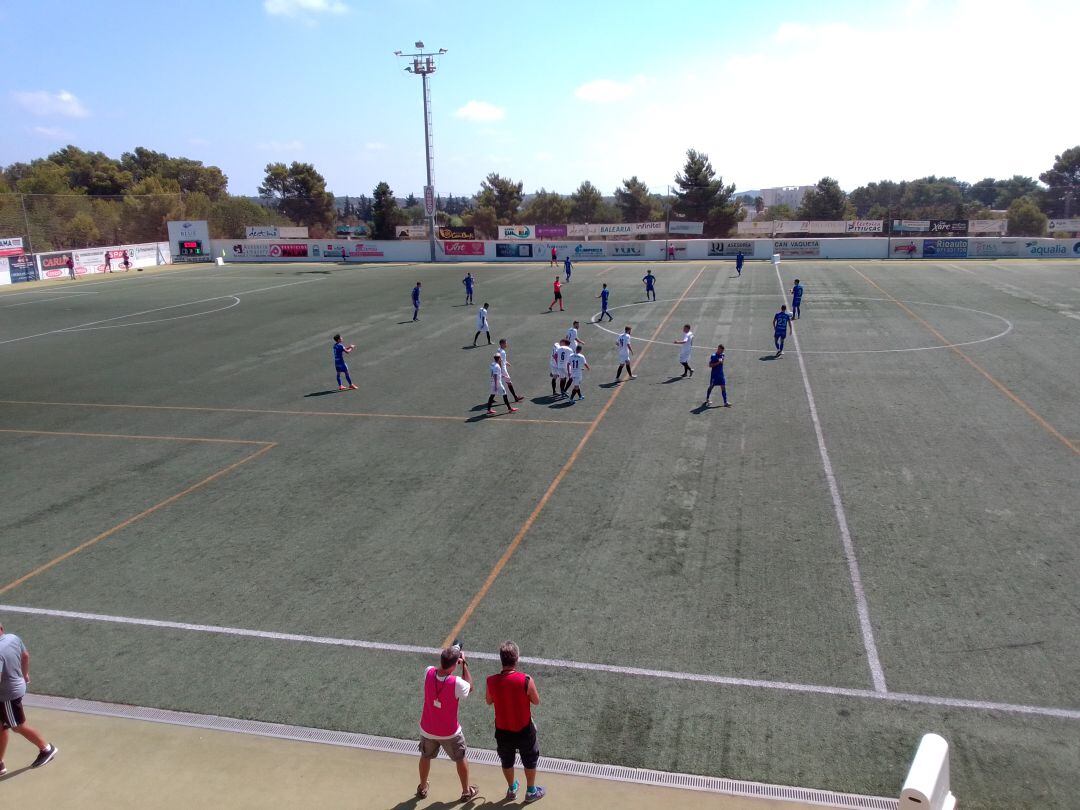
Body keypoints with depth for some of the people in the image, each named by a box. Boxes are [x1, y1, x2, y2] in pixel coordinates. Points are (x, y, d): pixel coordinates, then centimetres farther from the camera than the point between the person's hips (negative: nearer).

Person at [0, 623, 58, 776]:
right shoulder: (13, 638, -6)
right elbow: (26, 656, 12)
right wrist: (25, 674, 28)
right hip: (17, 687, 8)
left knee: (18, 727, 13)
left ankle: (46, 749, 29)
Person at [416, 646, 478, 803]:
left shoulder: (429, 673, -23)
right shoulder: (457, 683, -32)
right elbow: (469, 687, -8)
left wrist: (447, 654, -1)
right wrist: (464, 664, -8)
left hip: (427, 729, 3)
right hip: (449, 732, -3)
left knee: (425, 757, 30)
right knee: (461, 759, 23)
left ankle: (422, 788, 49)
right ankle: (466, 791, 39)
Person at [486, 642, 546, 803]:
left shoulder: (491, 681, -21)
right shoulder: (526, 680, -29)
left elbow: (489, 701, -1)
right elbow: (536, 702, -11)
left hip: (502, 731, 2)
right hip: (524, 731, -2)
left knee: (507, 762, 28)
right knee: (530, 761, 25)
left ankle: (512, 789, 48)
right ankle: (531, 792, 42)